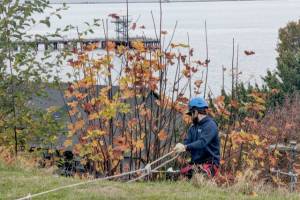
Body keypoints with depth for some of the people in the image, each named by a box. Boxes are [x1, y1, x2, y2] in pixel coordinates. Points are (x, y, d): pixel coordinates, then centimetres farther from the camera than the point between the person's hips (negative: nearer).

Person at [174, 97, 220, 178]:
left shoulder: (210, 125, -7)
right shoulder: (193, 128, 19)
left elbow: (202, 142, -21)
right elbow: (187, 142, 5)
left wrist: (185, 147, -31)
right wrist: (181, 146, -20)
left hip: (209, 165, -8)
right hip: (195, 164, 8)